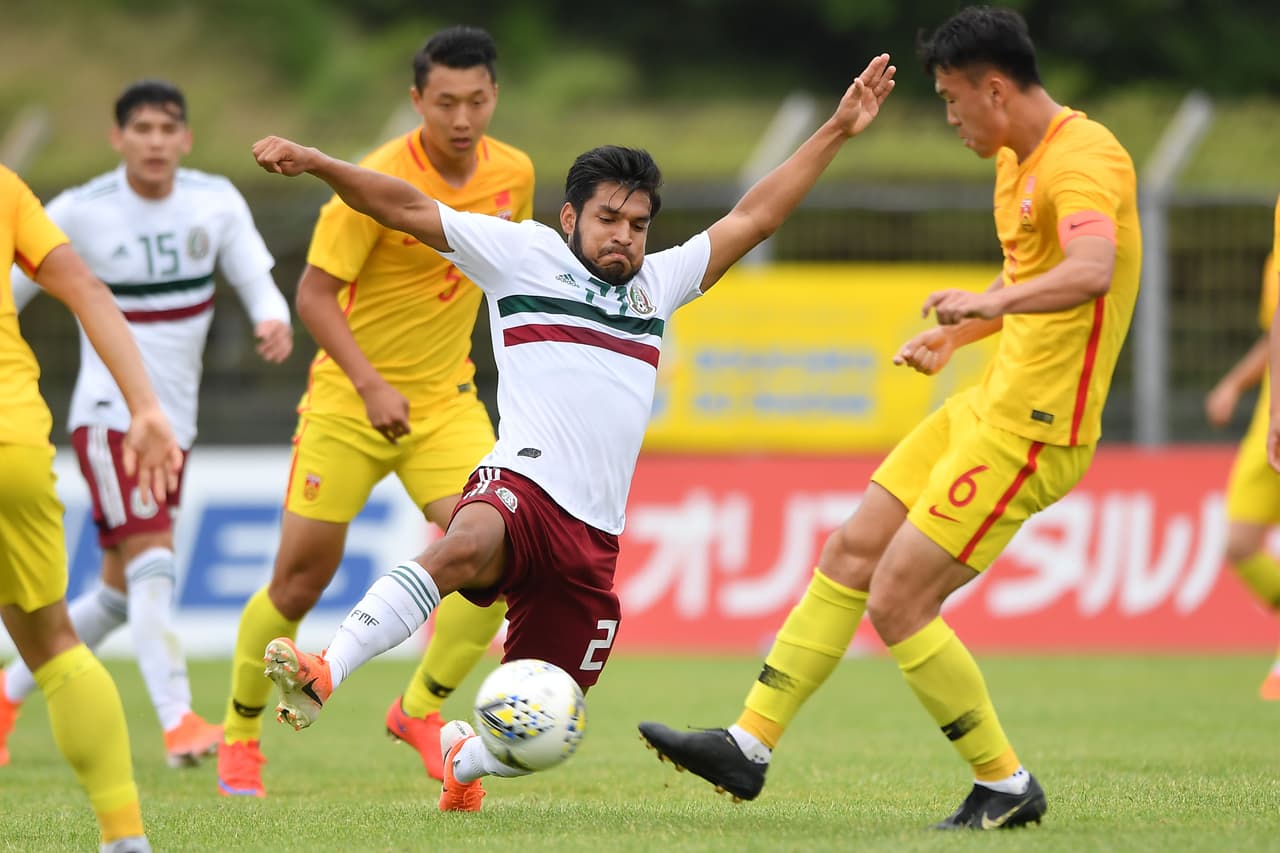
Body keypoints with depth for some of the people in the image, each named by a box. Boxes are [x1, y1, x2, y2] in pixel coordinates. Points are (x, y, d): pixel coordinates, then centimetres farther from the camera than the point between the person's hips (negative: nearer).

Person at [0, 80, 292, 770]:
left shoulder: (216, 203, 1)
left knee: (121, 595, 12)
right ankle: (177, 721, -29)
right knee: (153, 562, -23)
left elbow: (258, 281, -2)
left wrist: (274, 322, -24)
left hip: (174, 423, 5)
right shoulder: (79, 214, -9)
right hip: (109, 416, -5)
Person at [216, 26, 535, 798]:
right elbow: (314, 294, -17)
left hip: (446, 402, 4)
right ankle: (240, 734, 23)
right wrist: (371, 385, -25)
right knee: (301, 579, 0)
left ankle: (421, 709, 6)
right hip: (348, 403, -4)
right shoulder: (380, 182, -20)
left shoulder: (514, 174, -3)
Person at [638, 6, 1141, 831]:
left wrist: (990, 302, -51)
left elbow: (1090, 272, -39)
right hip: (990, 402, 10)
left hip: (1032, 430, -10)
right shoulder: (1016, 160, 13)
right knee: (849, 553, 9)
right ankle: (749, 745, 15)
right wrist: (955, 334, 22)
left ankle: (1007, 786, 3)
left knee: (897, 601, -10)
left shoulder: (1085, 160, -19)